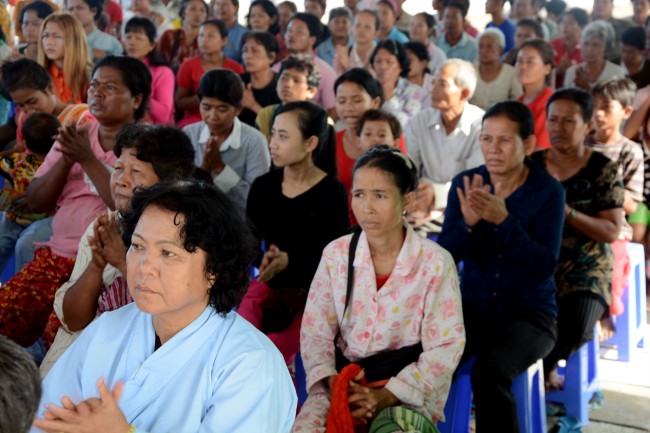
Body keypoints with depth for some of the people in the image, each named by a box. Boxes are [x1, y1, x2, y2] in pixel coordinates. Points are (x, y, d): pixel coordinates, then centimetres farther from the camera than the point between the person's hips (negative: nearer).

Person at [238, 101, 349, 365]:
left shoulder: (332, 193, -11)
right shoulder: (263, 186, 1)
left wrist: (290, 261, -29)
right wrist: (262, 258, -25)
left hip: (313, 291, -4)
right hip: (269, 283, 4)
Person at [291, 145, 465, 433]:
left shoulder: (435, 263, -6)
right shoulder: (336, 254, 3)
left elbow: (446, 347, -7)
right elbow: (315, 331, 4)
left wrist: (386, 395, -16)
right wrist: (332, 382, -14)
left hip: (410, 386, -2)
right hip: (343, 378, 2)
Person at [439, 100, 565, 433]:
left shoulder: (548, 192, -8)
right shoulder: (465, 184, 0)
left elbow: (544, 266, -18)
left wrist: (503, 220, -30)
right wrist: (468, 223, -25)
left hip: (528, 312, -2)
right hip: (473, 306, 3)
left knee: (489, 372, -32)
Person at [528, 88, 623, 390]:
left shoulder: (602, 170, 0)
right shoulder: (533, 165, 8)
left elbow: (612, 231, -5)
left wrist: (567, 212, -18)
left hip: (585, 270, -1)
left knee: (575, 328, -29)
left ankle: (545, 365, 9)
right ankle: (545, 367, 9)